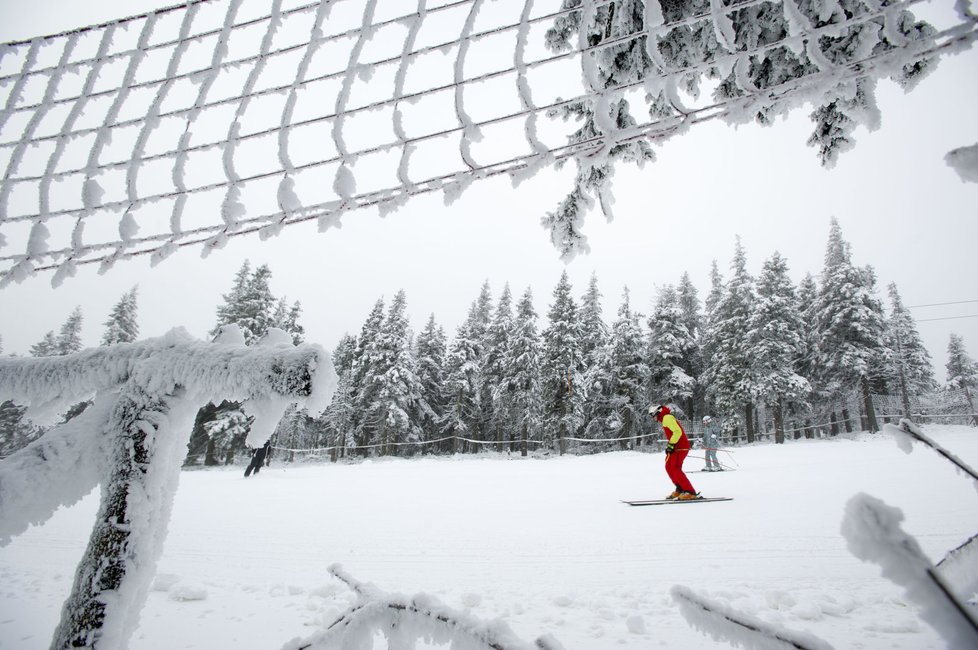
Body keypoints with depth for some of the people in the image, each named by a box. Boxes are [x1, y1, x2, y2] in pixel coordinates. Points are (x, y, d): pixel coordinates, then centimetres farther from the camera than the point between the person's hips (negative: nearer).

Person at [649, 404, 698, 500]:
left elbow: (677, 431, -23)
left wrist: (671, 445, -22)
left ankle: (690, 492, -17)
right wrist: (669, 446, 16)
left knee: (674, 469, -14)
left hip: (680, 447, -11)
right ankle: (680, 489, 19)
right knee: (669, 467, 15)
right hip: (678, 447, 11)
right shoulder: (665, 419, 21)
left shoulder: (667, 417, -12)